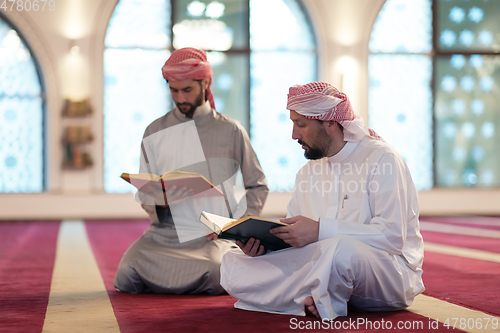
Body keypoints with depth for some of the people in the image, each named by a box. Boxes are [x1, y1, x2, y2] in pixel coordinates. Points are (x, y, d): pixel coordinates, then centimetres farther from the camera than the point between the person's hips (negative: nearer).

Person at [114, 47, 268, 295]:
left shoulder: (230, 131, 6)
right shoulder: (155, 132, 12)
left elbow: (257, 187, 11)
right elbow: (144, 194, 12)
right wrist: (159, 198, -13)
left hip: (214, 235, -2)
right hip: (165, 234, 2)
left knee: (216, 278, -34)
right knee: (126, 278, -25)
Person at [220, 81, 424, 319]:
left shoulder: (381, 159, -8)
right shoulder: (308, 172, 16)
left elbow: (392, 236, -20)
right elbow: (295, 239, 14)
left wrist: (319, 230, -26)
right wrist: (262, 241, -9)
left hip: (390, 268, -6)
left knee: (338, 249, -42)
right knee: (232, 263, -10)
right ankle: (313, 299, -21)